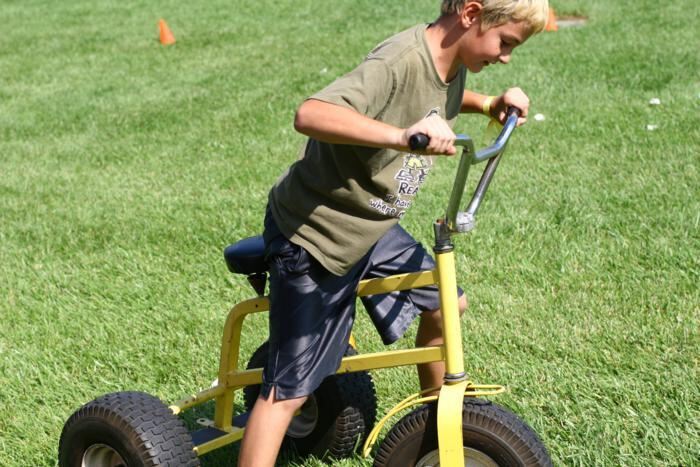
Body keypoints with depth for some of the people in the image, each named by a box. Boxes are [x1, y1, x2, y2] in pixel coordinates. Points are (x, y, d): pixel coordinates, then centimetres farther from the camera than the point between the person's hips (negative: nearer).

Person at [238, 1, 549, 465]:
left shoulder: (452, 64, -1)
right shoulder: (399, 62, -29)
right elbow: (310, 115, -45)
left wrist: (490, 104, 6)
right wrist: (402, 136, -56)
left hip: (373, 227, 9)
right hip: (315, 234, -9)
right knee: (289, 389, -6)